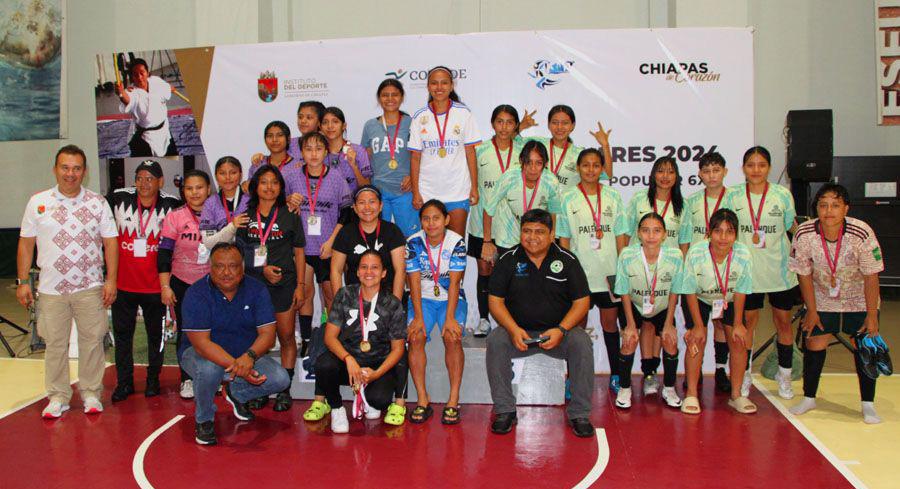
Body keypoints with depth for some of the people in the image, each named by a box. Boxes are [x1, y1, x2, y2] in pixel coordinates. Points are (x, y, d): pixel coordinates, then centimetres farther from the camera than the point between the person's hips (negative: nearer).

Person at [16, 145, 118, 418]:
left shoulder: (98, 203, 2)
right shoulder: (38, 202, 3)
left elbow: (110, 242, 1)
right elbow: (26, 243, 6)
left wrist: (111, 280, -5)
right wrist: (22, 281, 1)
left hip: (90, 287, 0)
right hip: (51, 288, 1)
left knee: (92, 340, 5)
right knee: (55, 342, 7)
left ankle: (91, 393, 19)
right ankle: (58, 396, 20)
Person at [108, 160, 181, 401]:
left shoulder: (171, 205, -7)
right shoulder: (119, 198, -4)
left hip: (154, 284, -1)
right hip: (123, 282, 1)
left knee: (156, 334, 11)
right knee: (122, 334, 10)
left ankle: (153, 379, 27)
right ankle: (124, 382, 23)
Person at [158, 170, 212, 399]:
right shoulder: (175, 217, -5)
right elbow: (164, 254, -5)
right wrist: (165, 286, -9)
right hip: (182, 284, -1)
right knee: (186, 333, 5)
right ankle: (187, 380, 17)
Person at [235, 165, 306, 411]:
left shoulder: (290, 216, 4)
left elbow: (299, 253, 5)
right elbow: (239, 252, 9)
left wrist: (300, 286, -1)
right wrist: (262, 269, -6)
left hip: (284, 284, -1)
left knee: (286, 336, 0)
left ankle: (284, 390, 8)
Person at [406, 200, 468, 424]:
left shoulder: (457, 242, -11)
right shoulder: (413, 243, -7)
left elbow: (454, 282, -15)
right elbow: (415, 282, -10)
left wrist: (450, 318, -23)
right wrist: (418, 316, -20)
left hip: (451, 298, -1)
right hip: (423, 298, 1)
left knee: (452, 337, -27)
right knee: (415, 337, -24)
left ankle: (453, 401, -18)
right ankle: (422, 400, -15)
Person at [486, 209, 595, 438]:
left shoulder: (567, 260, 0)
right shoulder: (508, 260, 1)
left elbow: (582, 301, -1)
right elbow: (496, 301, -1)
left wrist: (561, 330, -17)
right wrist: (513, 329, -18)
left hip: (558, 331, 0)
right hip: (518, 330, 0)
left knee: (582, 343, -29)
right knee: (495, 341, -29)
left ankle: (579, 414, -13)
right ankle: (505, 410, -15)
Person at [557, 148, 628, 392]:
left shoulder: (612, 196, 5)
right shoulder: (567, 198, 0)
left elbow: (620, 235, 6)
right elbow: (564, 239, 1)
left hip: (609, 272, 1)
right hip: (579, 272, -1)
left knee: (610, 322, 10)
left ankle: (616, 374, 22)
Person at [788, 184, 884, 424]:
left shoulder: (862, 233, -28)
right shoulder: (804, 235, -23)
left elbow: (871, 277, -18)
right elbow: (804, 275, -10)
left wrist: (872, 316, -14)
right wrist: (811, 311, -6)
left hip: (859, 301, -1)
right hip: (822, 300, 1)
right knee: (814, 344, -1)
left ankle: (868, 404, 13)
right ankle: (809, 398, 18)